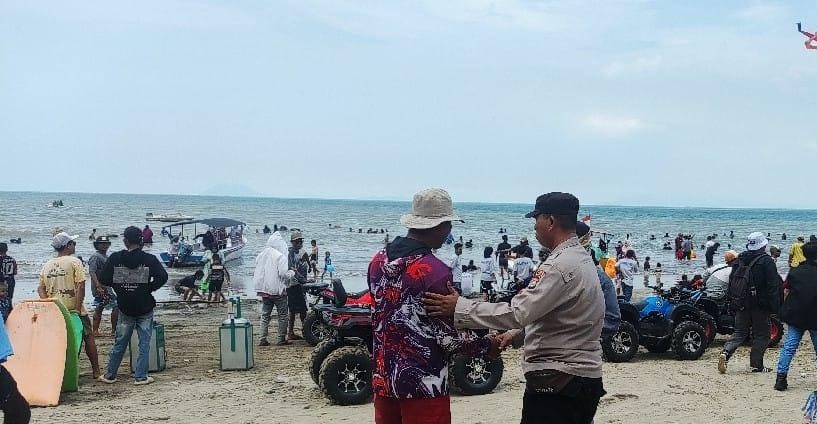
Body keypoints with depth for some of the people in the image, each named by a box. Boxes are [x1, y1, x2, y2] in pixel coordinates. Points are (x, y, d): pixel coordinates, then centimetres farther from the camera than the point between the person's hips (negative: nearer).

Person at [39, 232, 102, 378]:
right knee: (88, 337, 7)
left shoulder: (47, 265, 8)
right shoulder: (74, 262, -8)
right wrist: (78, 309, -13)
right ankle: (96, 371, 9)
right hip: (73, 310, -5)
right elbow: (81, 287, -15)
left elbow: (40, 288, 9)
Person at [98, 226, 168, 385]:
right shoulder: (149, 259, -9)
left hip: (125, 308, 2)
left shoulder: (115, 258, -4)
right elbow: (162, 277, -17)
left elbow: (104, 280, -3)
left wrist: (119, 288, 11)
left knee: (120, 342, 14)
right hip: (145, 308, -2)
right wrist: (149, 288, -3)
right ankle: (141, 377, 6)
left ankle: (110, 375, 21)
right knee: (144, 343, 6)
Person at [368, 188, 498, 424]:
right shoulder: (435, 271, -19)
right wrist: (488, 345, 1)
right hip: (423, 385, -7)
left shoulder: (378, 260, 2)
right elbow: (449, 339, -16)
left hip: (383, 378, 7)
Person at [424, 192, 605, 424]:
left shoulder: (562, 266, -21)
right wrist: (515, 331, 24)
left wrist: (459, 307, -22)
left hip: (557, 382, -10)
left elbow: (518, 312, -26)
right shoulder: (581, 258, 13)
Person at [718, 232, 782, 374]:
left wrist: (732, 301, 19)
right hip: (759, 304, -5)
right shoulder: (766, 261, -10)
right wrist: (775, 306, -9)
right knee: (761, 335, 7)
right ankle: (757, 365, 5)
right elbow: (772, 286, -12)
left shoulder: (740, 259, 7)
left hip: (741, 304, 5)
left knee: (739, 332, 11)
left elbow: (731, 281, 12)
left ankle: (726, 352, -13)